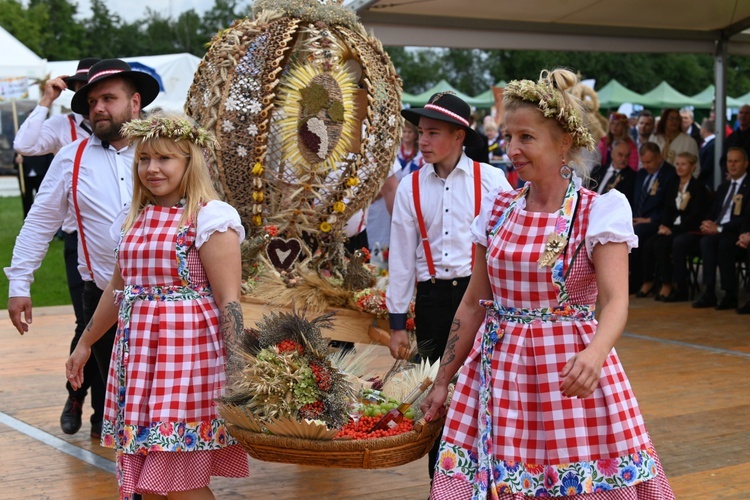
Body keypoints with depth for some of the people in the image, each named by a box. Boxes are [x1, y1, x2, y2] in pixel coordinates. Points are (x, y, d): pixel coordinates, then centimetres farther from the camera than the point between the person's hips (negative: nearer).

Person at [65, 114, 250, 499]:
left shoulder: (209, 217, -9)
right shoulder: (134, 218, 13)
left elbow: (228, 301, -14)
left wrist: (238, 370, -20)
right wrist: (84, 344, 30)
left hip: (188, 350, -7)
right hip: (137, 351, 7)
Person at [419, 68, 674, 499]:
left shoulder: (600, 211, -7)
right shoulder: (497, 209, 6)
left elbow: (615, 300, -19)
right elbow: (475, 302, 11)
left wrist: (594, 354, -39)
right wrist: (443, 380, 12)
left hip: (569, 373, -4)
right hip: (499, 372, 4)